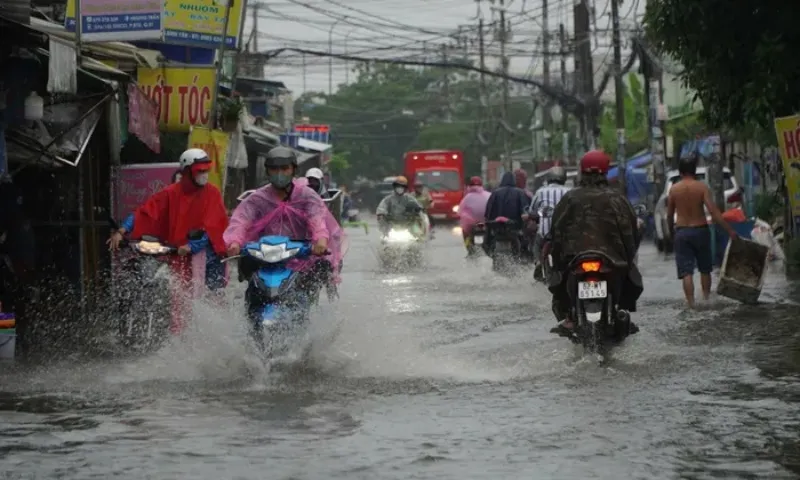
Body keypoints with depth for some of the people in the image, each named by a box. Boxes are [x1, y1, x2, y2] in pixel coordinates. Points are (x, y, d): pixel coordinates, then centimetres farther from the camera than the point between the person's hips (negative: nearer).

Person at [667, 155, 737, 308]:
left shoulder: (674, 189, -2)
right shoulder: (702, 187, -7)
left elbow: (669, 215, 4)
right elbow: (713, 212, -14)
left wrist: (671, 232, 20)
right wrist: (730, 230, -14)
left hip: (681, 232, 0)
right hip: (700, 230, 0)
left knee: (686, 271, -2)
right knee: (705, 269, 18)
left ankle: (691, 303, -11)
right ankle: (706, 298, 23)